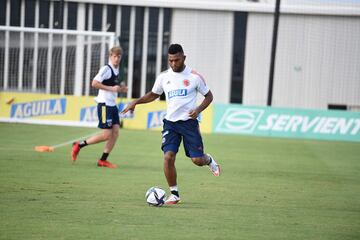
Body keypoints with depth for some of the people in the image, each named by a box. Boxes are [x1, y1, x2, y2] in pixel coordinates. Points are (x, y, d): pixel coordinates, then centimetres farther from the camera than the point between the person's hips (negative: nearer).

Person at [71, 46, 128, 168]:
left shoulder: (116, 70, 14)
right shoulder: (106, 69, -13)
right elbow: (94, 83, -21)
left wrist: (120, 89, 10)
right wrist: (111, 88, -22)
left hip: (112, 105, 9)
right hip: (104, 104, -9)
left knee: (115, 132, 0)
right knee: (107, 134, -10)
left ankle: (103, 160, 6)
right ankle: (79, 145, 3)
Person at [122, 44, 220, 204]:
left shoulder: (194, 77, -4)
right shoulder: (163, 77, 4)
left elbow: (208, 96, 5)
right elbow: (153, 94, 22)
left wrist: (198, 110, -12)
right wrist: (136, 102, 8)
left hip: (189, 122, -2)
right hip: (170, 123, 2)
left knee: (197, 160, -6)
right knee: (168, 156, -15)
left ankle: (208, 160, 33)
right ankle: (174, 194, -1)